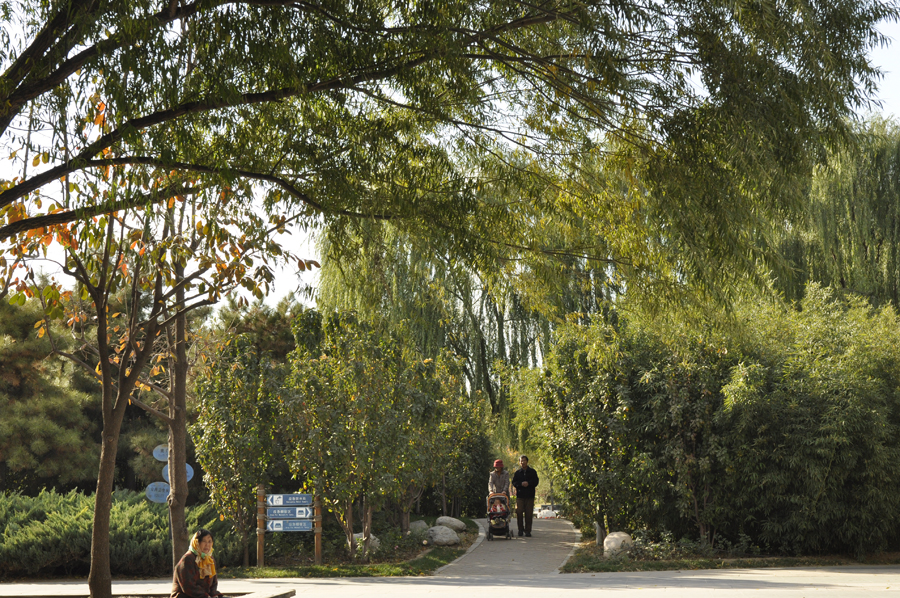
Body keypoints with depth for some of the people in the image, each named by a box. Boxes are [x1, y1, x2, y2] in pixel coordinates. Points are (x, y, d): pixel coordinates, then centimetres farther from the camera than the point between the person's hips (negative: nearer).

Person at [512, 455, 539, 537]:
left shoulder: (532, 472, 9)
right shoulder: (517, 473, 11)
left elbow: (535, 482, 3)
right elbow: (514, 483, 4)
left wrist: (528, 483, -13)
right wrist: (521, 484, -12)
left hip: (530, 496, -1)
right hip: (520, 496, 1)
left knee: (529, 514, -2)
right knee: (519, 512, -6)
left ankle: (528, 531, 4)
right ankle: (520, 529, 9)